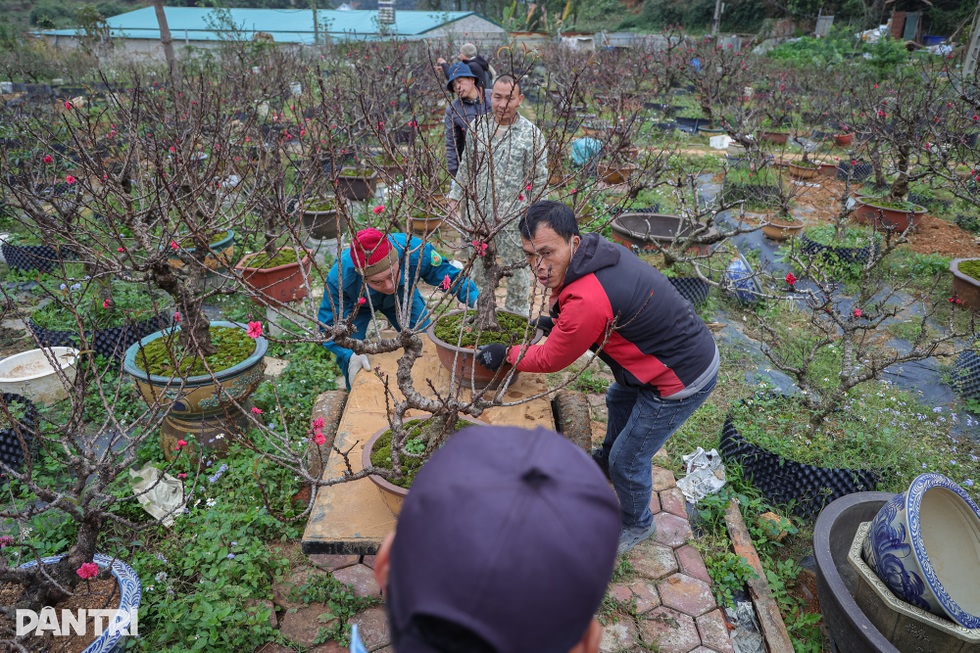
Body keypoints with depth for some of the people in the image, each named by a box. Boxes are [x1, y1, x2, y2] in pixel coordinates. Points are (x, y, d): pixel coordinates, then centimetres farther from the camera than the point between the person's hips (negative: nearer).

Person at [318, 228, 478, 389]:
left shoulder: (415, 252, -42)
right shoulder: (340, 278, -45)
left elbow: (447, 274, -24)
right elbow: (329, 325, -32)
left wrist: (474, 298, -41)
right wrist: (350, 355, -49)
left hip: (402, 298, 2)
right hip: (357, 305, -2)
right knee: (350, 358, -17)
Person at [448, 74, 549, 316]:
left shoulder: (531, 134, -7)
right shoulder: (476, 126, 5)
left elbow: (539, 179, -5)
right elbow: (465, 167, 14)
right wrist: (455, 198, 11)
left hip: (512, 217, -4)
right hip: (476, 213, 4)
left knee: (516, 269, 7)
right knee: (478, 268, 17)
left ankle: (516, 314, 26)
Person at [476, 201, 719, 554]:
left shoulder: (587, 301, -35)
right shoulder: (598, 248, -7)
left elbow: (551, 360, -16)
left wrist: (505, 354, -1)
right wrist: (559, 322, 8)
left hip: (682, 380, -9)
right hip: (690, 346, 10)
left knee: (627, 460, 7)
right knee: (618, 399, 32)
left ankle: (637, 525, 36)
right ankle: (606, 457, 60)